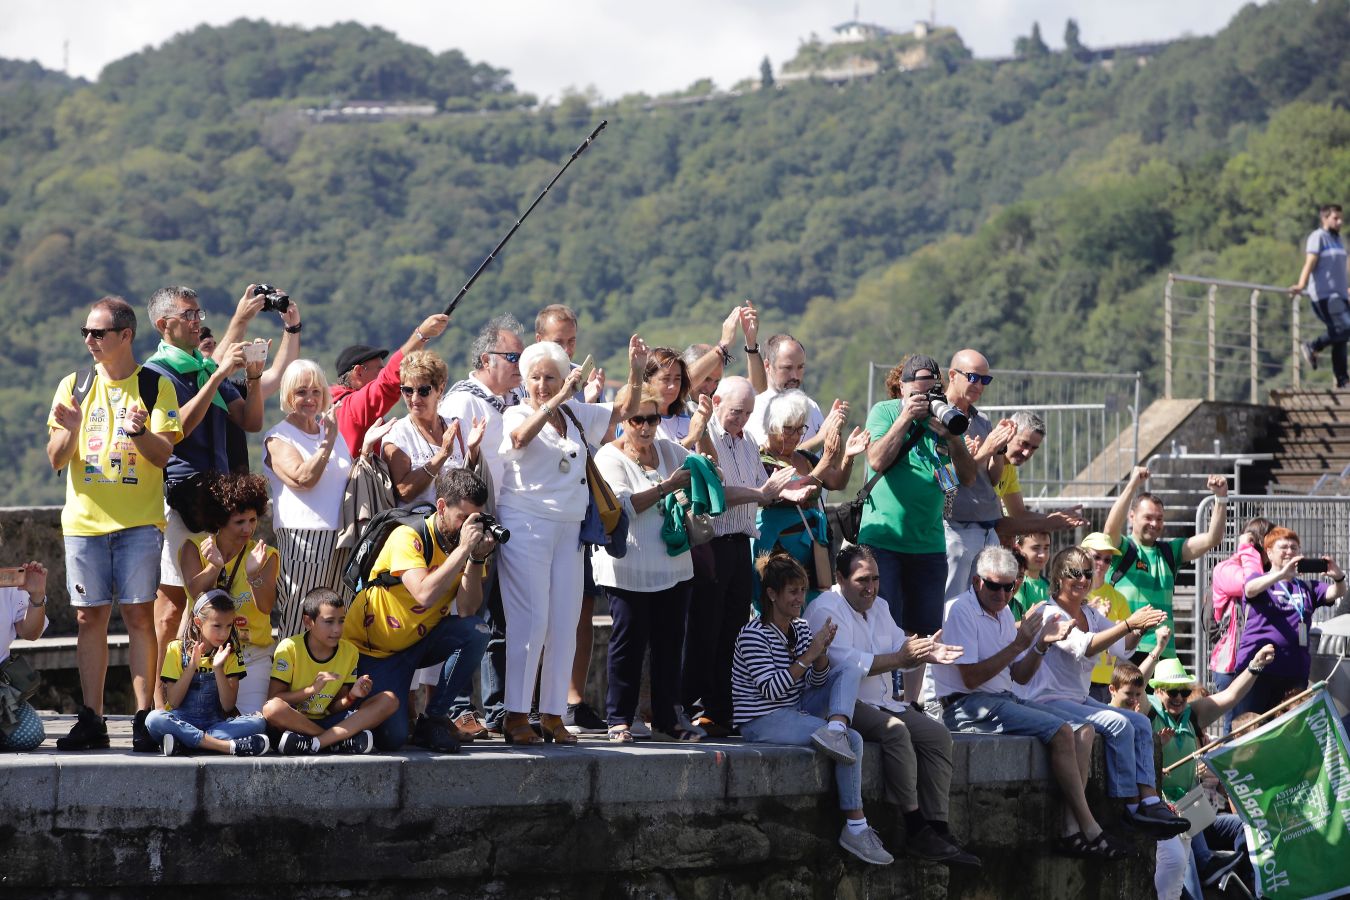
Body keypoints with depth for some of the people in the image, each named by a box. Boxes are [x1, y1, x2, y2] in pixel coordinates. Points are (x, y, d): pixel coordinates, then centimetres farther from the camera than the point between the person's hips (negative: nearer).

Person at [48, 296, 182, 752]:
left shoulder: (155, 387, 3)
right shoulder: (74, 386, 9)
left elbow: (164, 454, -5)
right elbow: (56, 460, 6)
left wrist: (140, 431, -25)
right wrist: (70, 430, -15)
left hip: (139, 521, -2)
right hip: (84, 520, 2)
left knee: (139, 614, -6)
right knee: (89, 617, 1)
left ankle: (144, 718, -4)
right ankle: (91, 720, 3)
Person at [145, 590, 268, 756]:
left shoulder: (230, 655, 8)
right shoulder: (177, 649, 3)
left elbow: (228, 705, -2)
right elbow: (173, 701, -4)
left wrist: (218, 668, -13)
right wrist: (192, 666, -14)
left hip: (215, 722, 2)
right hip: (182, 722, -2)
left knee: (258, 722, -26)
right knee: (154, 719, -34)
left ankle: (182, 743, -34)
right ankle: (228, 745, -38)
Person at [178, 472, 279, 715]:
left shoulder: (265, 555, 2)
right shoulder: (194, 547, 3)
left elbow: (266, 606, -14)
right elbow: (195, 591, -15)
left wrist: (254, 574, -32)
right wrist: (214, 566, -34)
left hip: (252, 655, 0)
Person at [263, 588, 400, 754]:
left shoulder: (349, 652, 3)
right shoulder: (289, 648, -9)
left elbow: (334, 708, 5)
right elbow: (273, 699, -13)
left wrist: (352, 697, -17)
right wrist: (312, 689, -24)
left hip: (326, 721, 4)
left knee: (389, 701, -13)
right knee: (271, 709, -39)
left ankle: (313, 743, -29)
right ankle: (343, 741, -26)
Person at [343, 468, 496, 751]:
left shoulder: (470, 540, -5)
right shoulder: (408, 537, -21)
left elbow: (467, 610, -17)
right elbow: (425, 595, -38)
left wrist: (478, 558, -26)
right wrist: (463, 549, -33)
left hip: (422, 641, 5)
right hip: (377, 649, -5)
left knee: (475, 632, -26)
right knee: (391, 736, -22)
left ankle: (434, 718, -9)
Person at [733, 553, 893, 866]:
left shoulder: (801, 628, 10)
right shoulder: (754, 635, -13)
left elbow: (816, 683, 11)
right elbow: (771, 690, -21)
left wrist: (822, 652, -9)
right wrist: (809, 655, -21)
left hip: (796, 710, 8)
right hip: (764, 722, -8)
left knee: (850, 672, -5)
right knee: (853, 741, -21)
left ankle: (835, 730, -33)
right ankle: (855, 827, -20)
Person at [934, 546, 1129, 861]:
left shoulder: (1003, 612, 16)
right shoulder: (960, 610, -11)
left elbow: (1020, 677, 17)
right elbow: (971, 678, -19)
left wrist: (1041, 645, 0)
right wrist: (1018, 644, -19)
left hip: (1004, 699, 9)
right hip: (968, 706, -9)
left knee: (1083, 730, -5)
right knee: (1060, 732, -23)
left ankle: (1071, 830, -16)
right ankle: (1090, 831, -19)